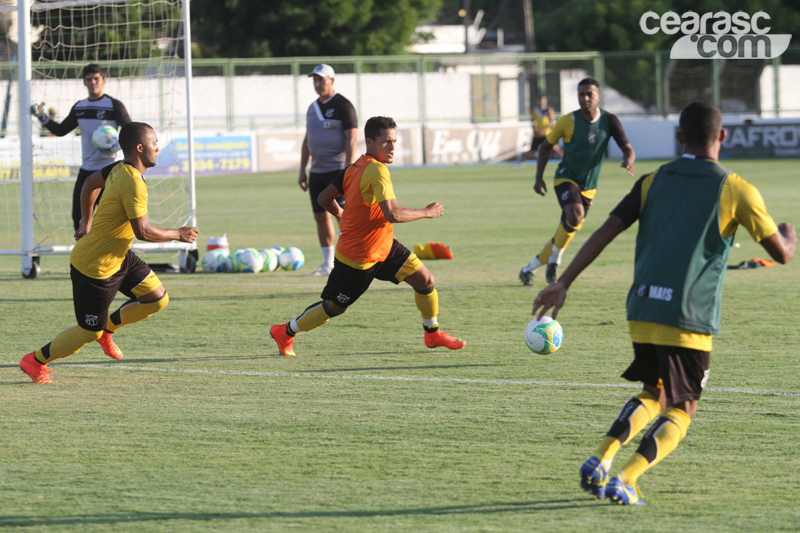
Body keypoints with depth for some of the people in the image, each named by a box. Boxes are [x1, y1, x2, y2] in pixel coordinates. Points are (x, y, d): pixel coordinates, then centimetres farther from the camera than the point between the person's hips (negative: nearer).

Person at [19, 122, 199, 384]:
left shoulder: (119, 169, 1)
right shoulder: (133, 183, -28)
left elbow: (91, 182, 20)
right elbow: (143, 231, -30)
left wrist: (86, 221, 29)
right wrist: (178, 234, -16)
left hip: (118, 256, 9)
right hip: (95, 267, -9)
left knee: (158, 299, 6)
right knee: (88, 333, 3)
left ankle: (108, 326, 22)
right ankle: (35, 361, 19)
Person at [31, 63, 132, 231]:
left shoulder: (114, 106, -7)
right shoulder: (79, 107, 11)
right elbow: (61, 130, 17)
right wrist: (43, 117, 2)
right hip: (86, 169, 6)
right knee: (79, 217, 6)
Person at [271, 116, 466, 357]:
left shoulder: (355, 167, 1)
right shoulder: (377, 171, -26)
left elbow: (325, 199, 6)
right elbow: (393, 214, -35)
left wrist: (345, 216, 20)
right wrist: (426, 213, -22)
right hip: (358, 257, -9)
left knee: (425, 280, 3)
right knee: (334, 307, 8)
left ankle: (433, 334, 21)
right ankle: (285, 332, 27)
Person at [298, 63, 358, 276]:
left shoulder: (343, 106, -8)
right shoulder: (313, 107, 15)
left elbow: (352, 141, -14)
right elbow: (307, 140, 21)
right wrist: (302, 170, 16)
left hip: (338, 171, -8)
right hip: (317, 171, 8)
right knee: (321, 217, 8)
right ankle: (327, 265, 14)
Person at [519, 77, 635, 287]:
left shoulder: (609, 121, -6)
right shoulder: (568, 122, -10)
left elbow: (628, 149, -9)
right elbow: (546, 146, 3)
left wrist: (628, 161, -34)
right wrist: (539, 177, -5)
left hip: (588, 187, 4)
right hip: (566, 178, -4)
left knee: (569, 230, 6)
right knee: (575, 215, -31)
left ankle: (529, 269, 22)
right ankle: (555, 258, -8)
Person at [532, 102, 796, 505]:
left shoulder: (654, 182, 10)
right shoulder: (736, 190, 0)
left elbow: (605, 232, 2)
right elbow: (781, 253, 1)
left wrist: (563, 284, 3)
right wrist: (790, 234, 25)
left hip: (642, 311, 5)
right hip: (689, 320, -5)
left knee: (653, 395, 23)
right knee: (681, 410, 7)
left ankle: (600, 460, 2)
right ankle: (625, 479, -12)